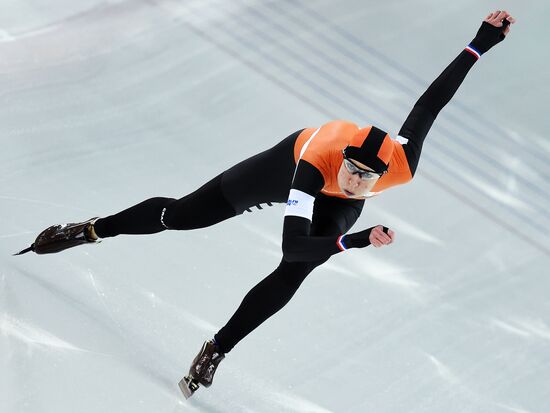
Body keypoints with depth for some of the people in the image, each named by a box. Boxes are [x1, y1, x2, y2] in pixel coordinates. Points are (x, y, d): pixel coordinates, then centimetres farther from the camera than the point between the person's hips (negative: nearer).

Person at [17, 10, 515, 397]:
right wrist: (357, 242, -61)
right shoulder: (313, 163, -48)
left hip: (337, 205, 2)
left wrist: (482, 43, -28)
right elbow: (293, 243, -49)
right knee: (183, 214, 1)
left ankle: (216, 350, 3)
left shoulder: (403, 165, -42)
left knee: (292, 277, -16)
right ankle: (94, 230, 24)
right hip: (291, 162, -2)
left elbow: (432, 99, -33)